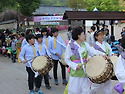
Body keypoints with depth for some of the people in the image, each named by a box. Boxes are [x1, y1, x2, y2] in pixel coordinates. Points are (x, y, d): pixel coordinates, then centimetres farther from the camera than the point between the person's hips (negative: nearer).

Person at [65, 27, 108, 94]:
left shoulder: (85, 44, 7)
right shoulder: (70, 45, -6)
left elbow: (93, 51, -2)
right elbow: (67, 59, -4)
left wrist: (102, 54, -18)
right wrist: (75, 66, -17)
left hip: (85, 71, 4)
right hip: (75, 72, -4)